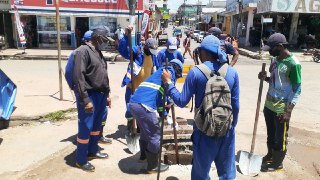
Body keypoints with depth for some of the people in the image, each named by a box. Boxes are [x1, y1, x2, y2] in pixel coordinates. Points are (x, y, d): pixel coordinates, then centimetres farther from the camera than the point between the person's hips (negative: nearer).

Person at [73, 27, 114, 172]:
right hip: (89, 96, -9)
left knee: (96, 126, 19)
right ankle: (81, 160, 16)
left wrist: (107, 94, 16)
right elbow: (78, 76, -20)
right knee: (85, 128, 1)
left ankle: (93, 151, 36)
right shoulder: (83, 51, -13)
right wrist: (85, 100, -22)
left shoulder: (98, 52, 15)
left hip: (100, 95, 9)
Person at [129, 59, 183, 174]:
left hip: (133, 103, 9)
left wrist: (162, 113, 33)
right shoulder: (169, 70, 9)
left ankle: (144, 155, 47)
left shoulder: (160, 71, 32)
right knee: (155, 135, 7)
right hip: (144, 106, -9)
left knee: (145, 131, 28)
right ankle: (153, 166, 20)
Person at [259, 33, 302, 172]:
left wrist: (288, 111, -18)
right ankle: (270, 155, 40)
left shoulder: (293, 63, -18)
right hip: (269, 104, 8)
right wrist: (265, 78, -4)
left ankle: (277, 163, 26)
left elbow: (297, 90, -16)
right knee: (270, 134, 22)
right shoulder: (275, 59, 6)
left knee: (280, 137, 9)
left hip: (281, 108, -7)